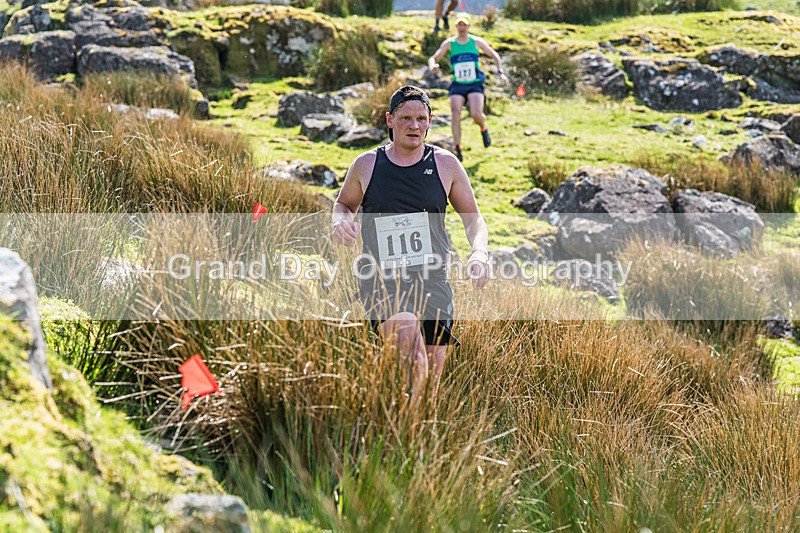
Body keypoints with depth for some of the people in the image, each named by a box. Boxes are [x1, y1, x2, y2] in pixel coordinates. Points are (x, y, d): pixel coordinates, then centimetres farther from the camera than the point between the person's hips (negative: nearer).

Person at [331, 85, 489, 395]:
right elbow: (344, 203, 23)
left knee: (431, 380, 1)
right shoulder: (366, 165, 5)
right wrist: (341, 221, -1)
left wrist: (479, 252, -5)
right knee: (407, 332, -34)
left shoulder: (444, 164, 7)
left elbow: (473, 218, 15)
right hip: (381, 282, -2)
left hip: (433, 280, 2)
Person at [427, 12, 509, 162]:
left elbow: (495, 55, 13)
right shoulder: (449, 44, 2)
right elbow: (433, 58, 3)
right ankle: (458, 151, -7)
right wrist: (432, 66, -21)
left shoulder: (476, 42, 3)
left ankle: (484, 129, 16)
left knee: (476, 114, -21)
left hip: (475, 84, -1)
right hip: (457, 86, 1)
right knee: (456, 115, -15)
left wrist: (501, 72, 1)